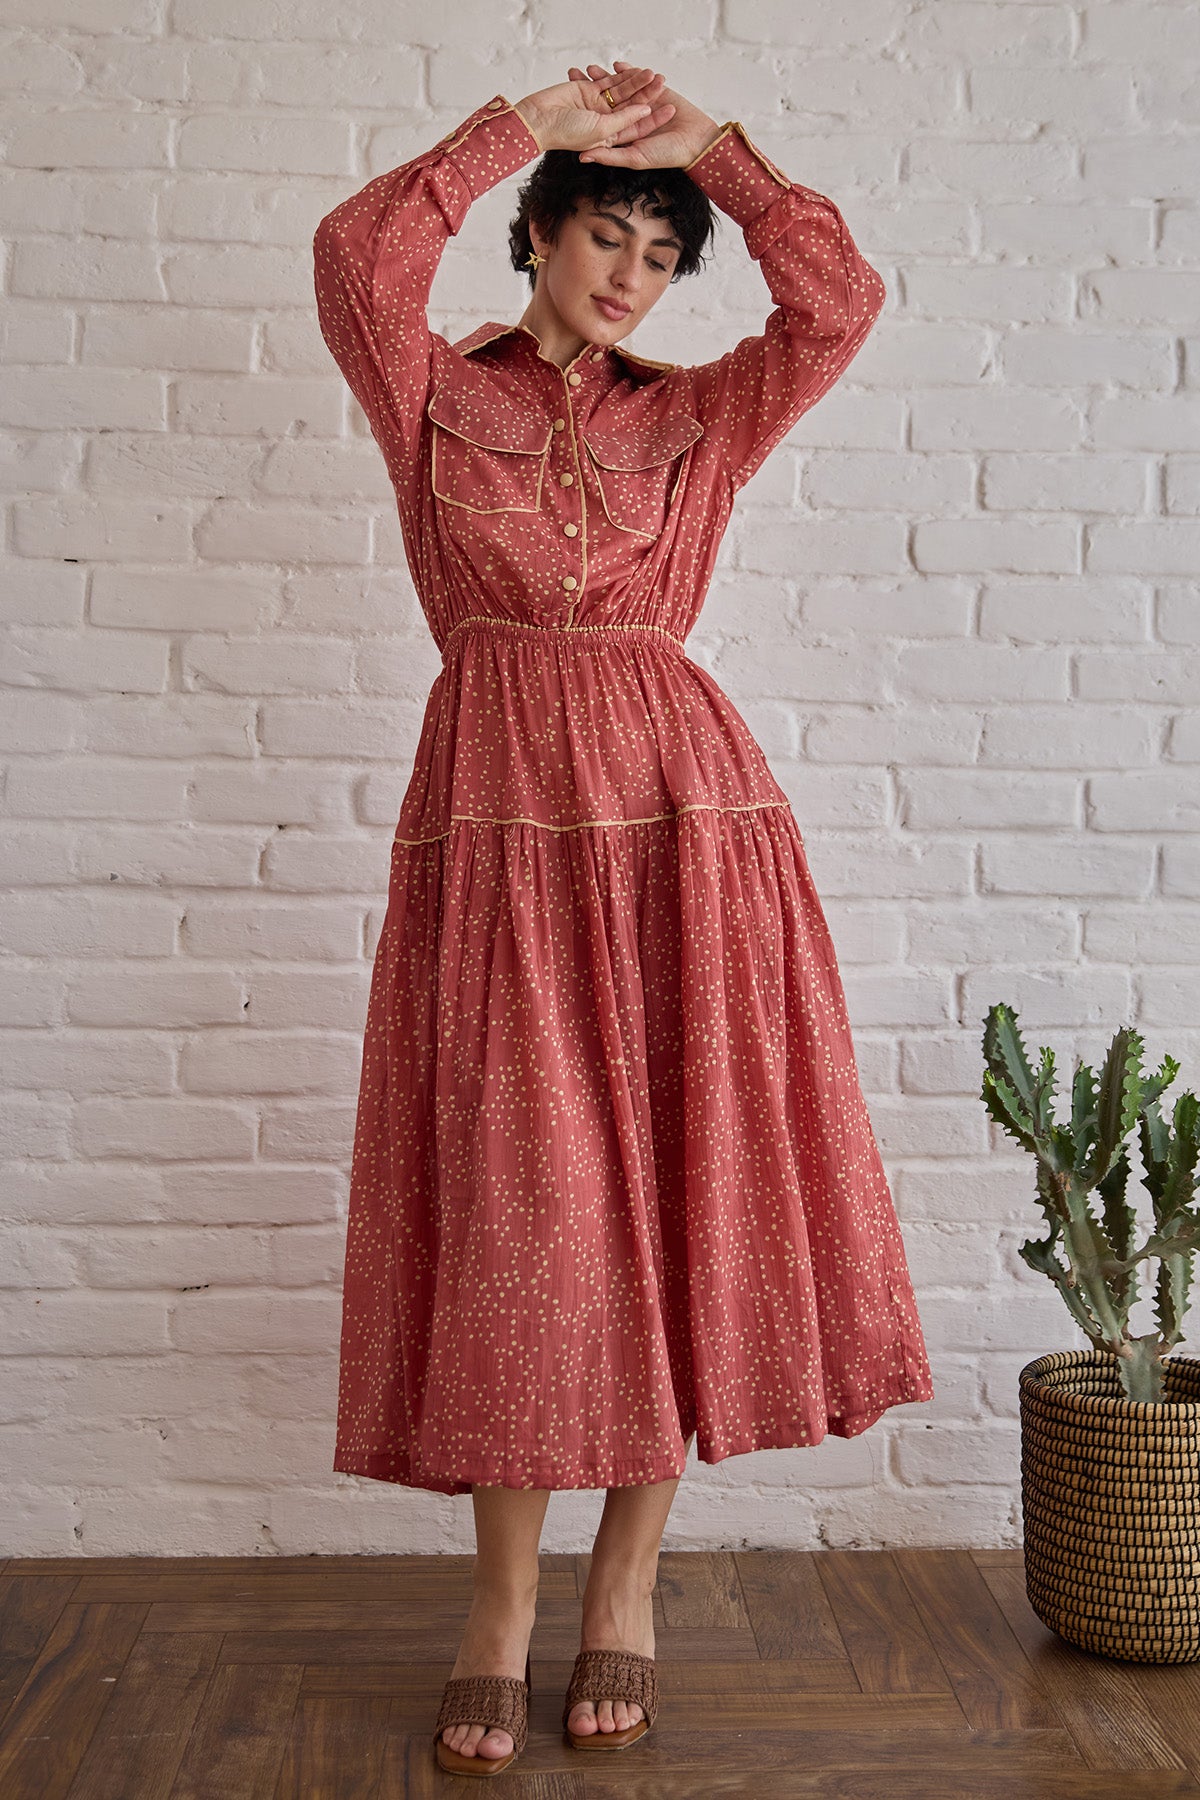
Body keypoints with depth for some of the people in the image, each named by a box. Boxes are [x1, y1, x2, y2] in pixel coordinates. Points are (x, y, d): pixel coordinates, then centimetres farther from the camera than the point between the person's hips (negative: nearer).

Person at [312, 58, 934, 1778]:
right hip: (500, 813, -2)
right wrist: (532, 122, -1)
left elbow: (842, 298, 4)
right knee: (514, 1196, -3)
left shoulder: (698, 418, 17)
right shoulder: (438, 393, 11)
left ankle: (625, 1583, 15)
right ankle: (504, 1601, 11)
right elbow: (356, 253, -8)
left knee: (682, 1178, 0)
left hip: (683, 807, 2)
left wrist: (705, 140, 6)